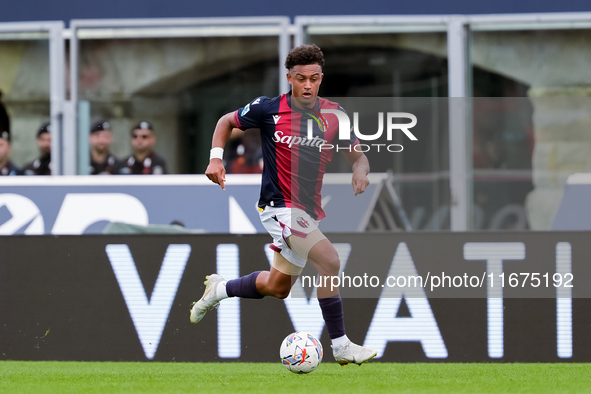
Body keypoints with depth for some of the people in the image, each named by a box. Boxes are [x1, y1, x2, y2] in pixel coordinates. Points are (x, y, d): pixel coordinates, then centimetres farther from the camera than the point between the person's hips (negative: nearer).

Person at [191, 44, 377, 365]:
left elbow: (357, 156, 4)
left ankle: (219, 289, 44)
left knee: (277, 287, 19)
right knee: (329, 260, -25)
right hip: (279, 205, -6)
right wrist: (216, 158, -7)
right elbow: (226, 121, 8)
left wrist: (360, 171, -19)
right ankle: (340, 346, -20)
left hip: (308, 211, 6)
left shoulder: (333, 114, -1)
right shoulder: (269, 109, -8)